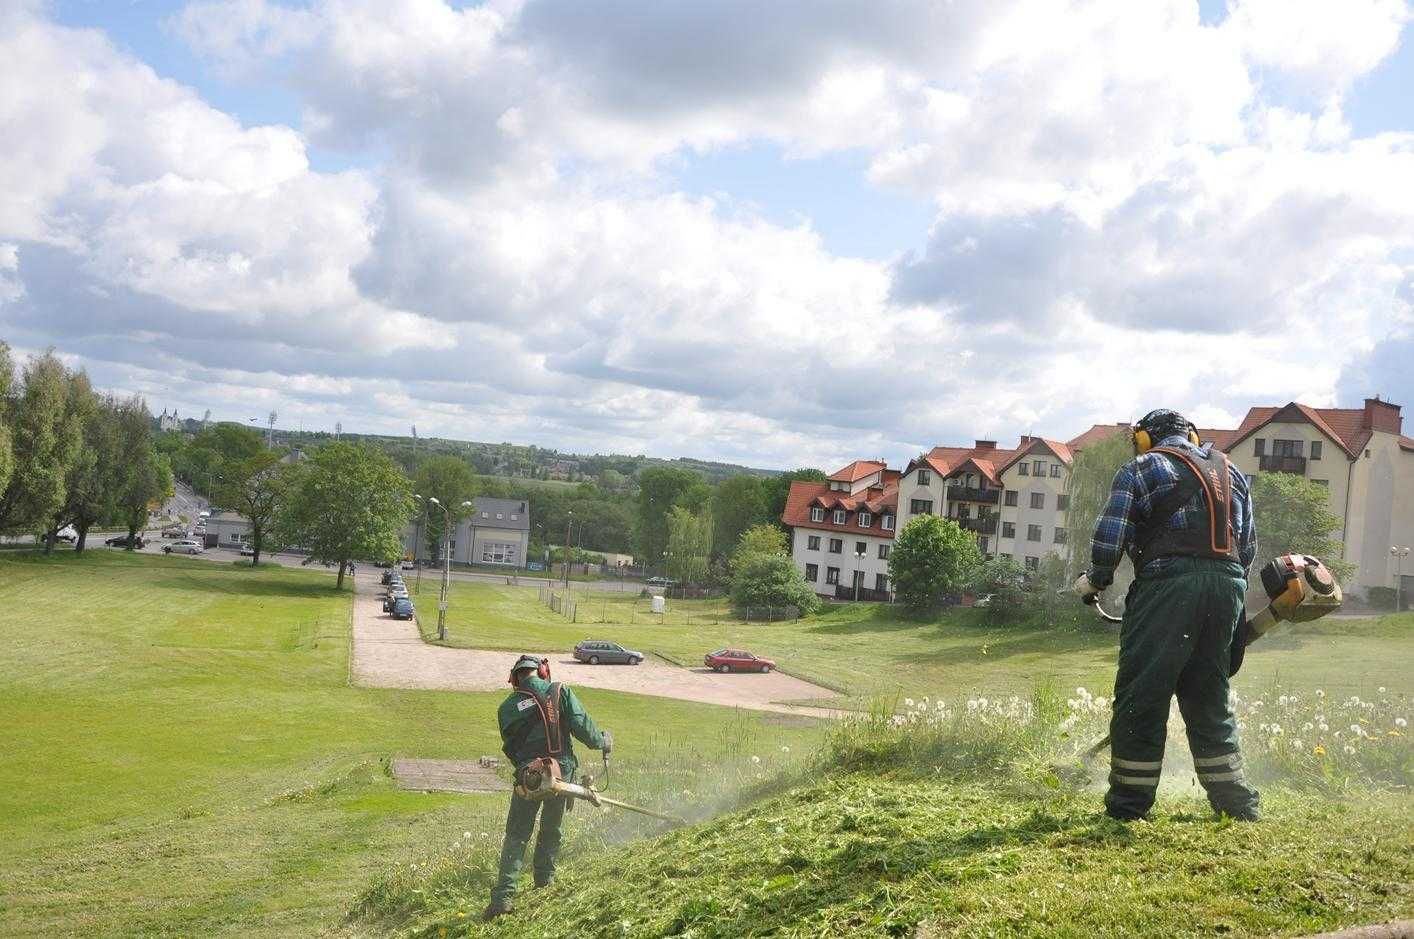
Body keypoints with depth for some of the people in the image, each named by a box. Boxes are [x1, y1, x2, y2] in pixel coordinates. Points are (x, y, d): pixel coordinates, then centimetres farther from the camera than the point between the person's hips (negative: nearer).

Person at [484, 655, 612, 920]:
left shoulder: (507, 708, 6)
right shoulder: (559, 692, -1)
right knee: (550, 831, 19)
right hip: (561, 773, 0)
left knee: (516, 836, 6)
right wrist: (603, 741, 13)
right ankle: (544, 881, 30)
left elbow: (510, 748, 11)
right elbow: (581, 726, -5)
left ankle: (503, 896, -4)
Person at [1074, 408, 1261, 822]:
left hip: (1169, 585, -5)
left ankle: (1129, 804, 4)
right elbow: (1249, 544, 20)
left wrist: (1094, 581, 13)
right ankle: (1238, 805, 19)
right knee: (1209, 701, 16)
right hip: (1227, 586, 6)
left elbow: (1108, 539, -3)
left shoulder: (1139, 469, 6)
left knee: (1142, 698, 1)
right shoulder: (1231, 472, 23)